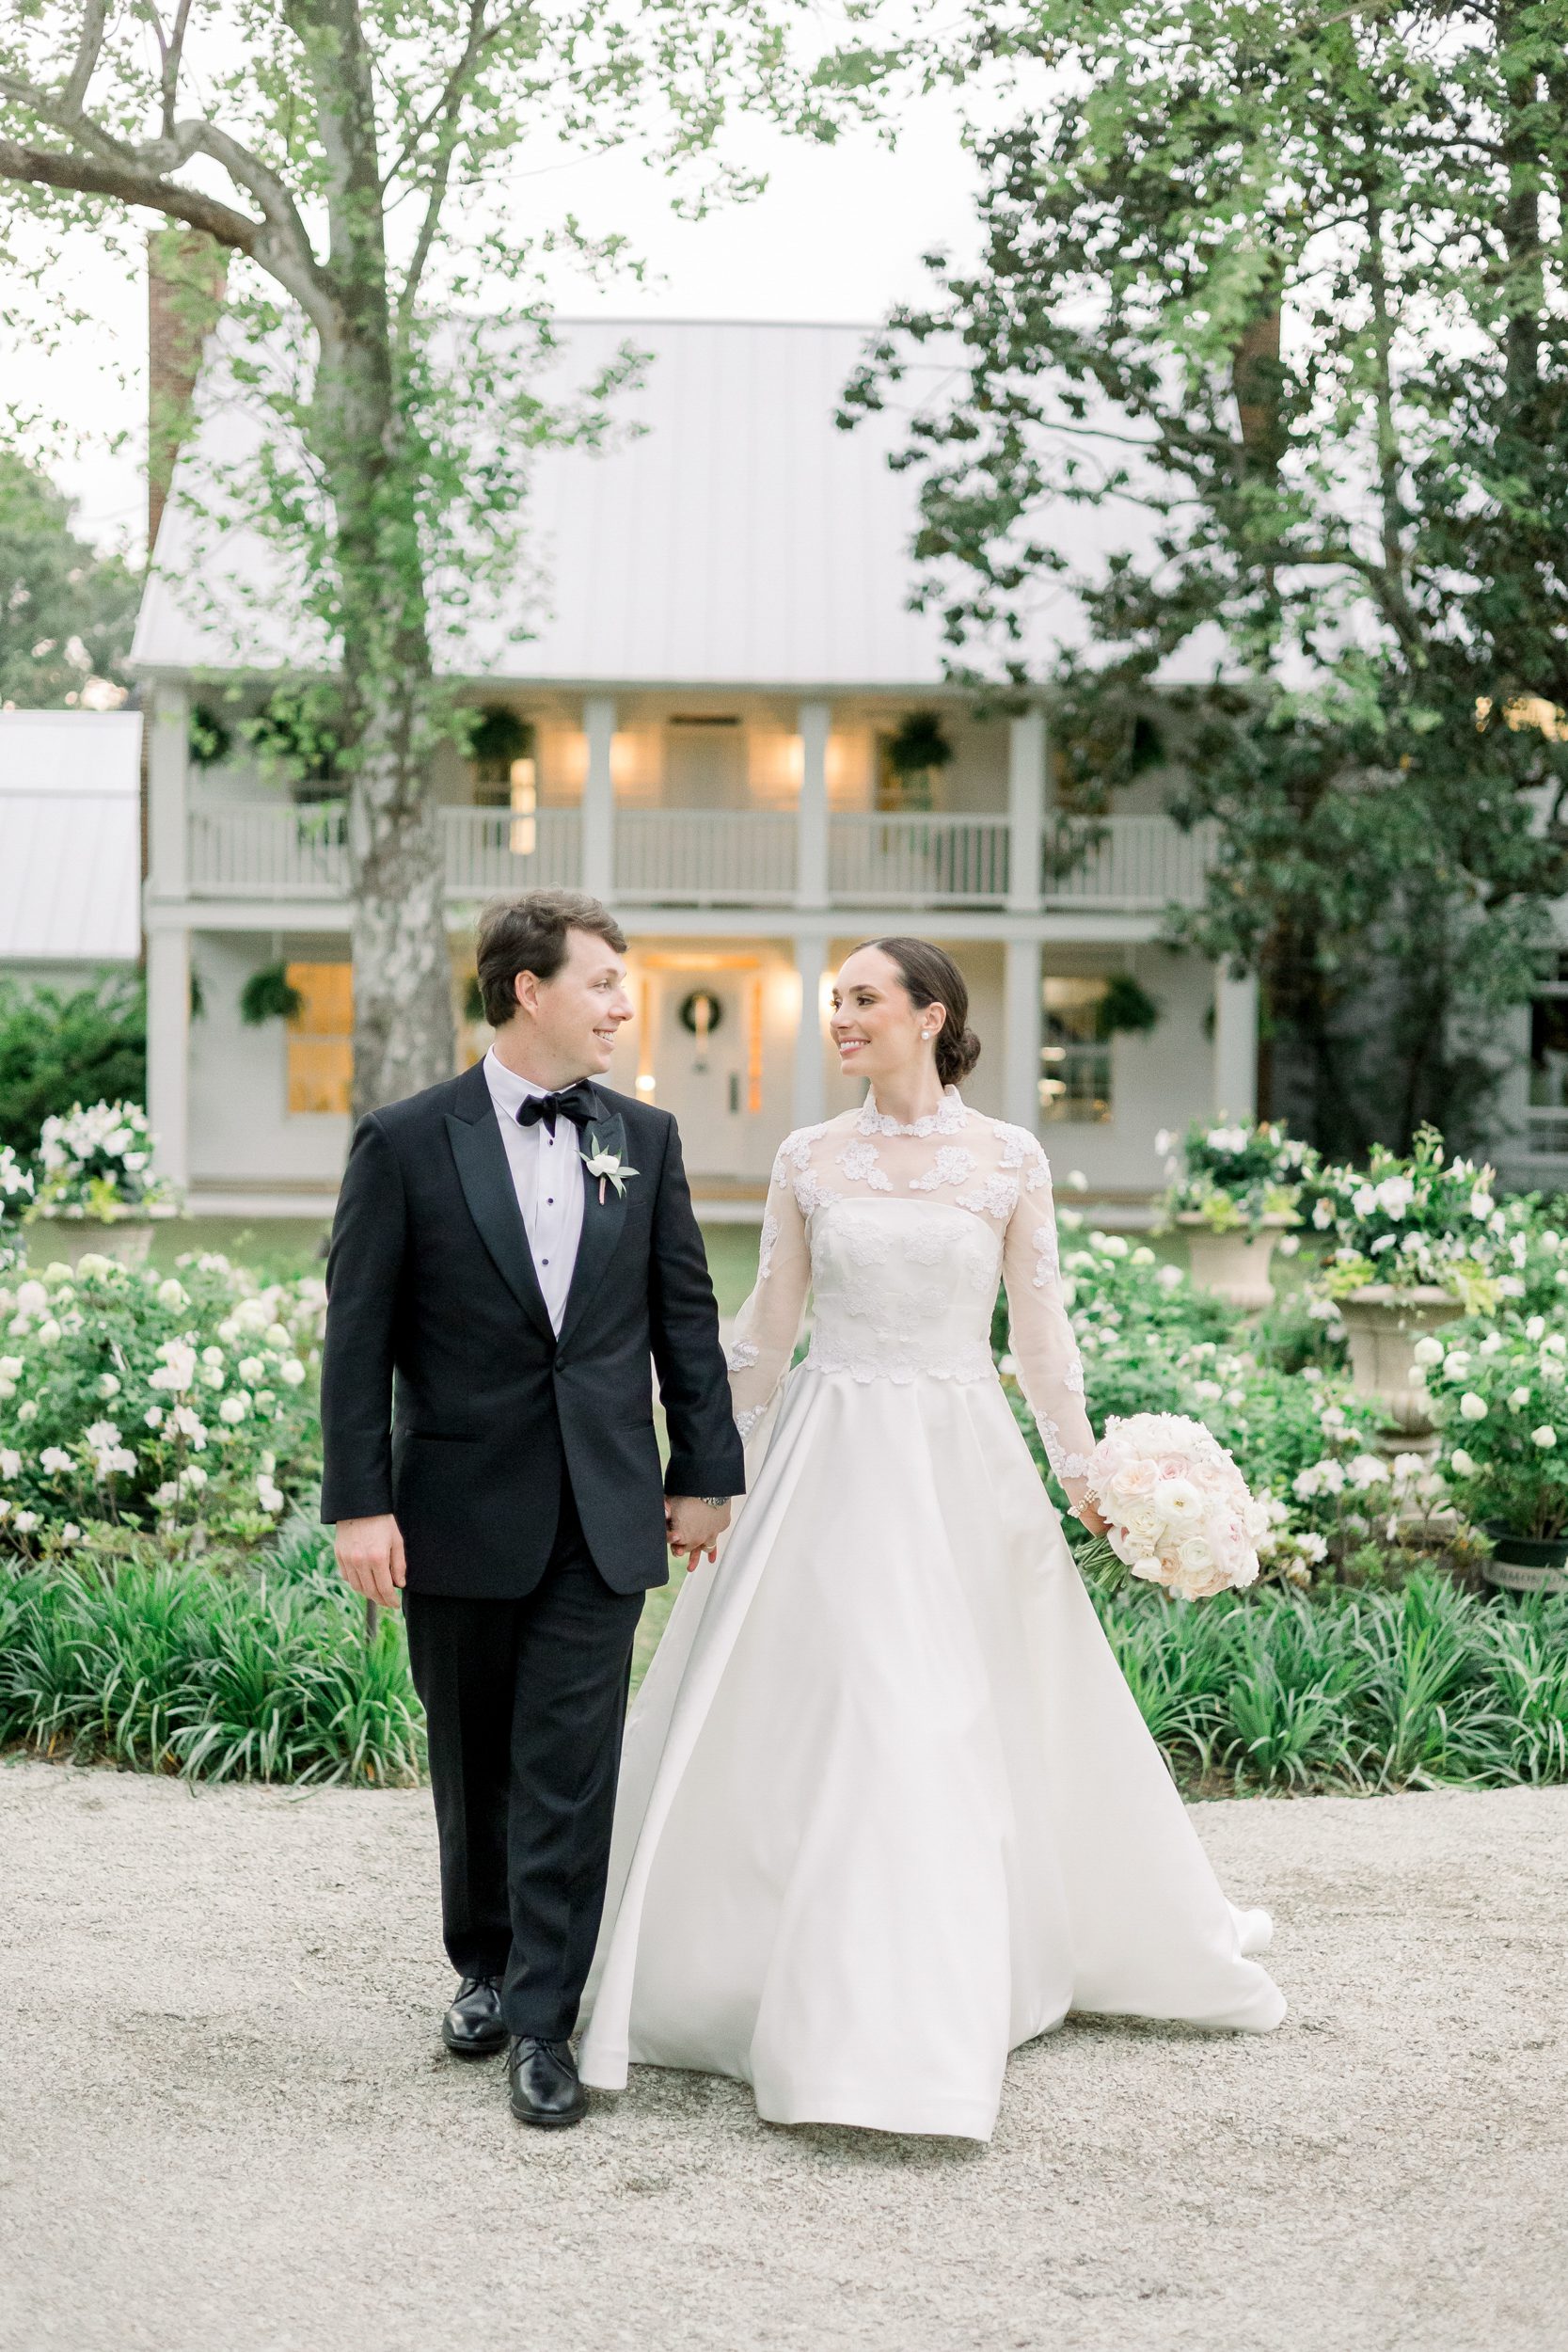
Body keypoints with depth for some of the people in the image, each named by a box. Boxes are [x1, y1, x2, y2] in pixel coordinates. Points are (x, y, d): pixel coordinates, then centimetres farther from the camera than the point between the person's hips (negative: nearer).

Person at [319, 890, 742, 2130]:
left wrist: (705, 1473, 7)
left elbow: (686, 1315, 9)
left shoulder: (644, 1138, 6)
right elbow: (359, 1334, -4)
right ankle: (485, 1967, 33)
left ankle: (541, 2020, 6)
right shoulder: (406, 1142, -4)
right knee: (474, 1763, 13)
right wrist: (358, 1502, -9)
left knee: (570, 1770, -2)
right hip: (459, 1512, -1)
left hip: (602, 1513, 1)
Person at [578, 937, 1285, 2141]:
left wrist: (1084, 1471, 2)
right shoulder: (810, 1160, 4)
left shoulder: (1011, 1160, 0)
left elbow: (1041, 1327, 4)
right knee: (818, 1720, -1)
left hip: (966, 1464, -1)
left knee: (975, 1730, 5)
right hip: (833, 1462, 1)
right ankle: (851, 2016, 14)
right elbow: (766, 1328, 8)